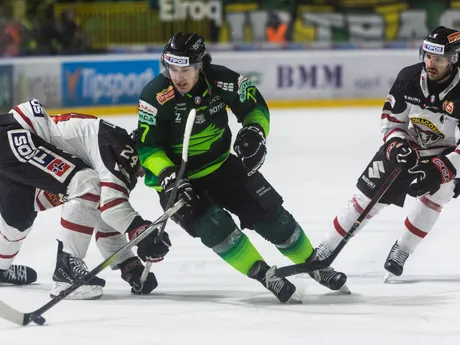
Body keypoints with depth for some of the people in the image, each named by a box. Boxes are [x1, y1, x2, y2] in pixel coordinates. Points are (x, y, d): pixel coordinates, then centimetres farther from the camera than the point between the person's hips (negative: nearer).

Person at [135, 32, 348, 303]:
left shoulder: (222, 80, -18)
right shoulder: (156, 96, -25)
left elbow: (256, 107, 0)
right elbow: (146, 148, -18)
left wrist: (255, 131, -18)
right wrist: (169, 176, -31)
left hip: (220, 165, 3)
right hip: (176, 175, -3)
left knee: (269, 212, 2)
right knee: (215, 226, -24)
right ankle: (264, 274, -10)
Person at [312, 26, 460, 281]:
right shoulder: (409, 78, -18)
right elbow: (391, 118, -4)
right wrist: (396, 144, -21)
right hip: (404, 148, 2)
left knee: (435, 194, -28)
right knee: (366, 200, 0)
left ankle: (400, 253, -8)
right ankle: (324, 251, 12)